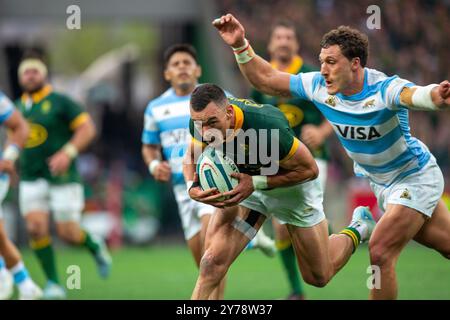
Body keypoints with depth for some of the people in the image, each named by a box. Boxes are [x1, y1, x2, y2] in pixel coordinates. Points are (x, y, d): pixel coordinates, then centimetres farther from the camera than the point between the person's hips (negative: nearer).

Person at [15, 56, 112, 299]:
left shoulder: (60, 102, -6)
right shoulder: (19, 107, 10)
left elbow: (87, 128, -10)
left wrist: (67, 153, -22)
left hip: (62, 177, -4)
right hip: (31, 179, 4)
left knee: (68, 234, -5)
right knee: (36, 228, -12)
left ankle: (95, 246, 29)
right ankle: (53, 284, -2)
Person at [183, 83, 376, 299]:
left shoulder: (267, 129, -43)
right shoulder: (203, 120, -27)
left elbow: (309, 169, -28)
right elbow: (192, 156, -4)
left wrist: (255, 183, -36)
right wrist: (192, 187, -26)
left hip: (292, 186, -4)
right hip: (244, 183, 4)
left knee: (318, 277, 14)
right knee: (213, 261, -17)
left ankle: (357, 230, 40)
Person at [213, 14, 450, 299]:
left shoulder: (385, 89, -33)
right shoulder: (319, 86, -13)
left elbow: (416, 95, -55)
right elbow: (266, 80, -5)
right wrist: (241, 46, -20)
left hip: (414, 177, -7)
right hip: (375, 180, 7)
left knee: (380, 252, -17)